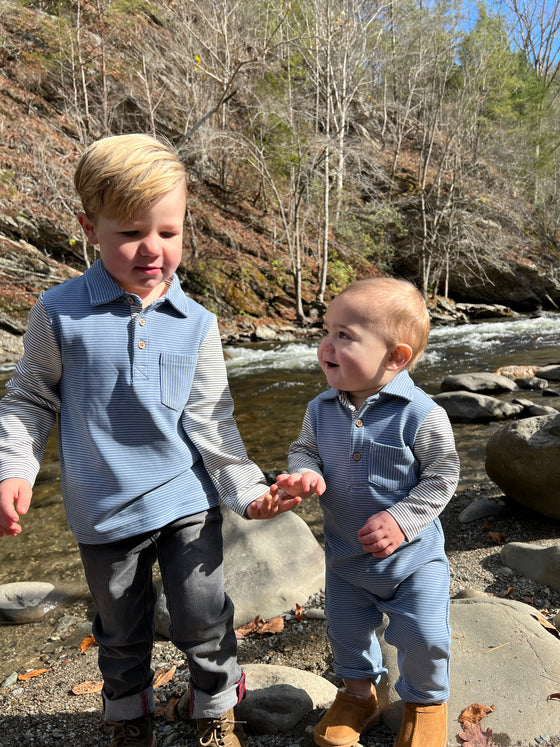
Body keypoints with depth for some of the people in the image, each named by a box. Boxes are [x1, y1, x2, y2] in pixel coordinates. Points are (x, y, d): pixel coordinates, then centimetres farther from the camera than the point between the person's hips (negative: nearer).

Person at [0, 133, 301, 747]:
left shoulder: (195, 323, -6)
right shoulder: (60, 313, -10)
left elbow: (210, 420, -3)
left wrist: (247, 490, -8)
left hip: (187, 501, 1)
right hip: (103, 511, 0)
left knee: (205, 621, 12)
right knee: (122, 633, 20)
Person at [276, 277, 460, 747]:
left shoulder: (421, 415, -24)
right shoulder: (321, 410, -11)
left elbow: (441, 476, -15)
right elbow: (304, 450, 4)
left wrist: (402, 520, -24)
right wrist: (305, 474, -20)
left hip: (414, 556, -4)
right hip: (345, 555, 4)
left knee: (423, 638, 9)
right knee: (346, 630, 21)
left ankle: (426, 702, 42)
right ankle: (359, 692, 50)